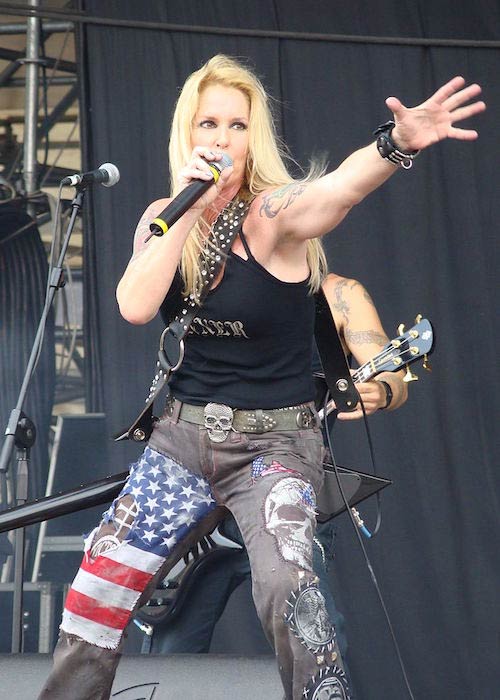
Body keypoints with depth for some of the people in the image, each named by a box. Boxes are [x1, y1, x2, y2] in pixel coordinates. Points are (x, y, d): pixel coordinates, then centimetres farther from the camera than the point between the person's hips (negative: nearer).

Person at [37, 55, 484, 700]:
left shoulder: (273, 214, -13)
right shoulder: (164, 218, 2)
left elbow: (338, 189, -36)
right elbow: (135, 307, -14)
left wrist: (398, 143, -56)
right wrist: (189, 210, -19)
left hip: (274, 442, -5)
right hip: (183, 436, 5)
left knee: (285, 589, -29)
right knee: (95, 596, 3)